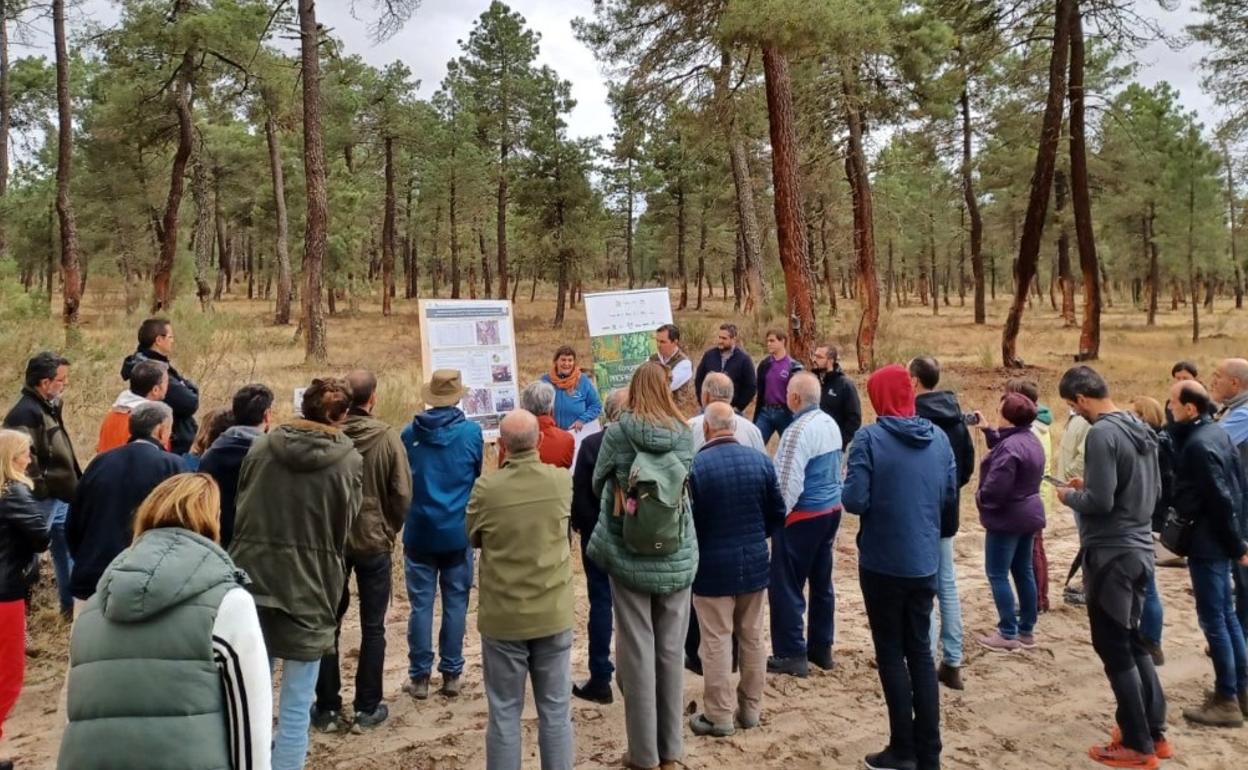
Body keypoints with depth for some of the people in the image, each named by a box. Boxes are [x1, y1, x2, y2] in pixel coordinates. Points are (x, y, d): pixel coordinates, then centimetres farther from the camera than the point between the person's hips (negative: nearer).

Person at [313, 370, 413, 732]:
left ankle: (327, 708, 20)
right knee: (372, 627, 10)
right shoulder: (387, 436, -14)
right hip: (374, 541, -2)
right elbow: (402, 493, -11)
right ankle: (367, 708, 15)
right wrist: (390, 529, 7)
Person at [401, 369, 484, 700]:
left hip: (419, 532, 1)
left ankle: (419, 676, 13)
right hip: (458, 531, -1)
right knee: (455, 603, 9)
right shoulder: (472, 431, -7)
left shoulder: (410, 433, -3)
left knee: (421, 604, 8)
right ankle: (451, 674, 16)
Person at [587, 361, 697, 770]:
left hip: (629, 556, -2)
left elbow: (597, 483, 4)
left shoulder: (618, 431, -9)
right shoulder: (685, 433, -3)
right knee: (672, 650, 11)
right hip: (677, 558, 2)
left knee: (637, 652, 6)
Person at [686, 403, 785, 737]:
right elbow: (778, 514, 3)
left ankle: (719, 716, 14)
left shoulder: (694, 465, -16)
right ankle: (751, 708, 26)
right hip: (754, 563, 4)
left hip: (713, 566, -4)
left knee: (716, 643, 6)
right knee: (752, 638, 15)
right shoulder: (761, 460, -3)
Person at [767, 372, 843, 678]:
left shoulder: (798, 431, -20)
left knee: (786, 587, 1)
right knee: (822, 583, 16)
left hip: (803, 516, -9)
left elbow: (788, 484, -21)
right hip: (832, 510, 9)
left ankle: (791, 655, 6)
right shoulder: (831, 424, 6)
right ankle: (822, 648, 25)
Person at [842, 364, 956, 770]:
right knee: (921, 652, 14)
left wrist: (853, 486, 2)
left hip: (883, 563, -5)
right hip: (925, 563, 5)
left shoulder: (870, 438, -15)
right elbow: (951, 498, 10)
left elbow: (855, 501, -18)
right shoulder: (939, 438, 2)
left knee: (891, 654, 8)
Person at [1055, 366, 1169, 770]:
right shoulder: (1141, 430, 10)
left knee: (1114, 650, 2)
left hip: (1111, 554, -9)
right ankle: (1155, 734, 27)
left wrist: (1070, 495, -3)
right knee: (1133, 643, 19)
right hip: (1139, 549, 9)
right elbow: (1154, 490, 18)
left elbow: (1099, 502, -24)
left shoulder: (1102, 434, -19)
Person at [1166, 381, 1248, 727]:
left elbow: (1220, 499, -21)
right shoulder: (1216, 431, 8)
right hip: (1220, 539, 10)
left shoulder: (1198, 445, -22)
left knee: (1213, 620, -1)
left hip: (1207, 541, -10)